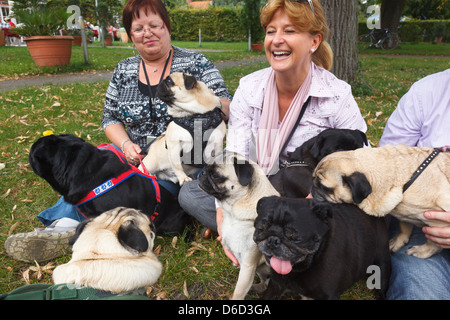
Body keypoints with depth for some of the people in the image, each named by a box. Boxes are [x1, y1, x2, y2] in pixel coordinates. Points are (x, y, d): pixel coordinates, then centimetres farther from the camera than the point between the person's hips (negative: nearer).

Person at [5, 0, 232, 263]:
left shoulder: (195, 63, 0)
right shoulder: (124, 71, 11)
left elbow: (226, 109, -5)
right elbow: (110, 118, 12)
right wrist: (125, 144, -10)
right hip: (136, 156, 4)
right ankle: (64, 224, -37)